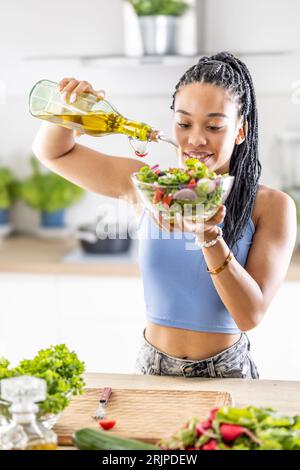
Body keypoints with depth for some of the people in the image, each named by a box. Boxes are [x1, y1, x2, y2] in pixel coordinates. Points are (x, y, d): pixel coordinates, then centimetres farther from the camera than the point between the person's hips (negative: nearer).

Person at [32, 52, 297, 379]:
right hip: (153, 370, 2)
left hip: (227, 372, -1)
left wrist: (210, 237, -27)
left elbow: (251, 315, -14)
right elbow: (52, 152, 9)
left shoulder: (272, 206, -7)